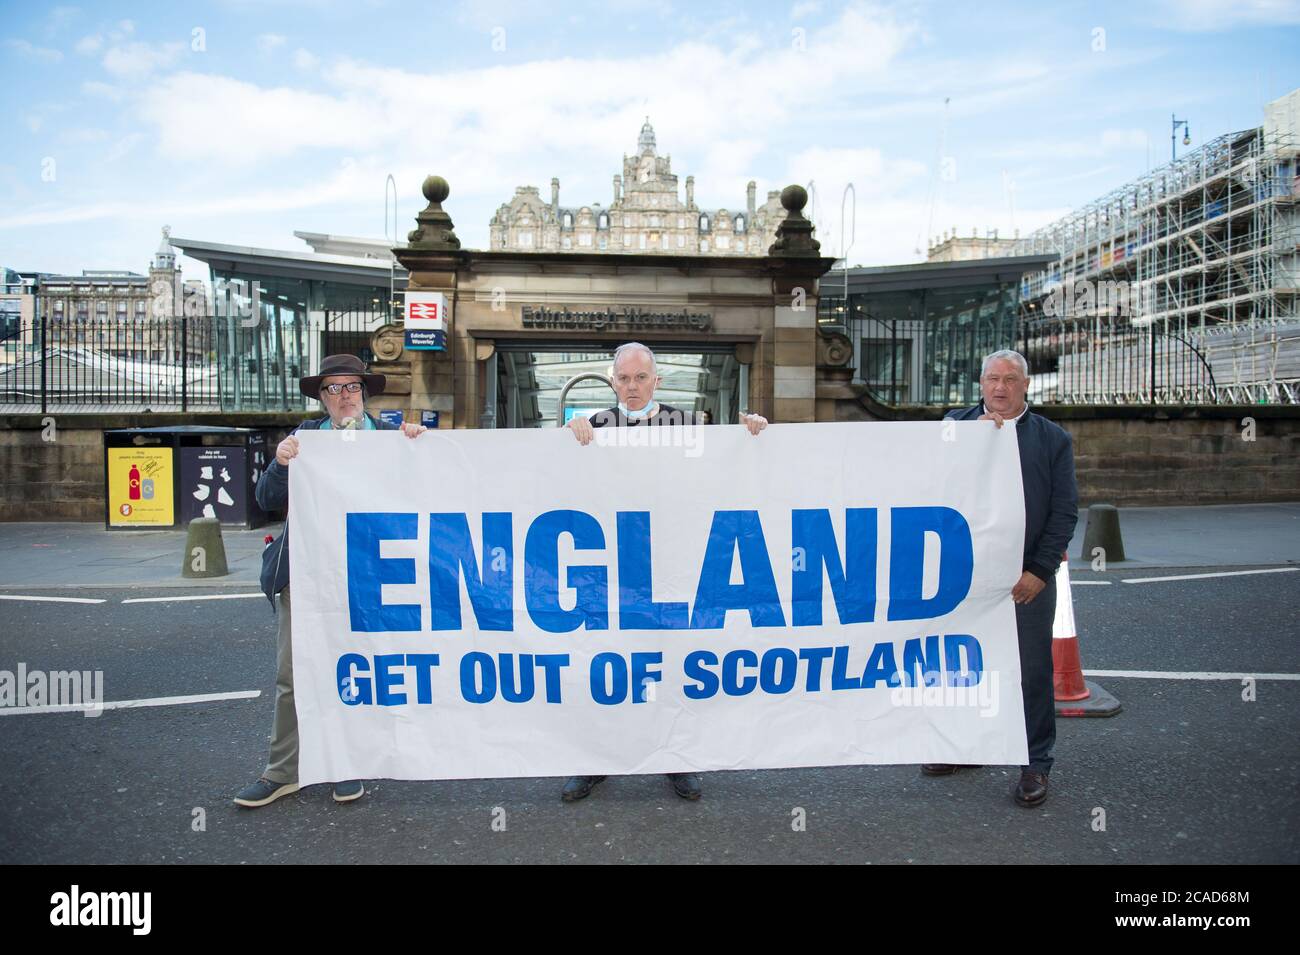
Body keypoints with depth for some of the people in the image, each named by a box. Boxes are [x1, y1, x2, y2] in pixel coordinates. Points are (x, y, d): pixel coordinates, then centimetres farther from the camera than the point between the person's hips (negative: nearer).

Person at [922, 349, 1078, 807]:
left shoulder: (1053, 438, 5)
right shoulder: (958, 424, 10)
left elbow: (1065, 510, 0)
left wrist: (1039, 571, -8)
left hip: (1027, 575, -1)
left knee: (1032, 669, 6)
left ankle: (1036, 763, 21)